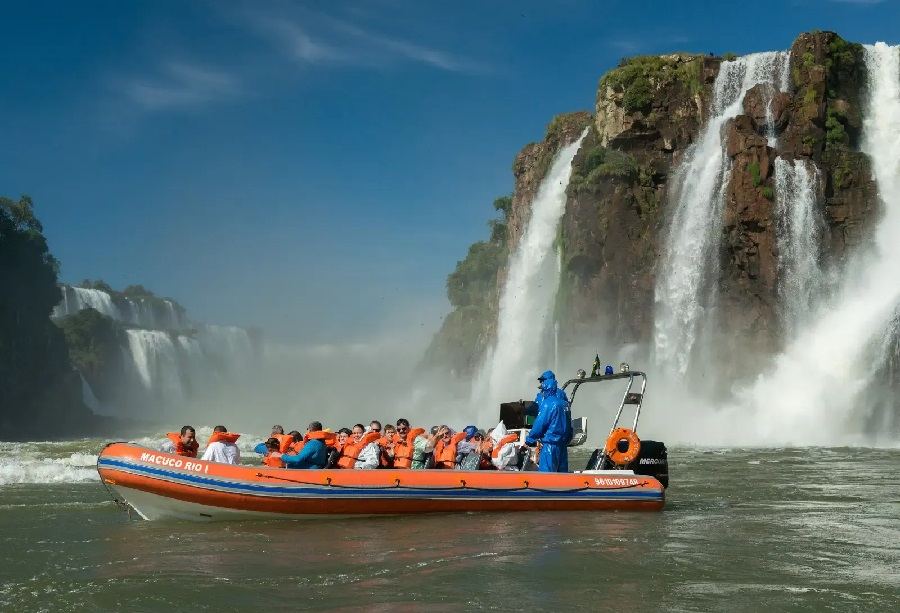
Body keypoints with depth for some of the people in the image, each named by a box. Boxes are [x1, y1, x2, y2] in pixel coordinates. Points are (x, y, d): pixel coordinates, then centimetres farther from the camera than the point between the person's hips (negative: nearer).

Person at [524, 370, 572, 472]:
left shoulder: (549, 403, -15)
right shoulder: (563, 400, 9)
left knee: (546, 472, -8)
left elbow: (540, 423, -14)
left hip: (551, 442, -9)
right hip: (563, 441, 9)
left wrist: (529, 439, -4)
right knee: (562, 470, 11)